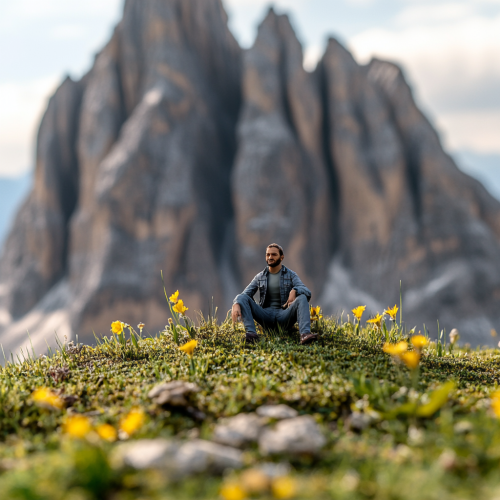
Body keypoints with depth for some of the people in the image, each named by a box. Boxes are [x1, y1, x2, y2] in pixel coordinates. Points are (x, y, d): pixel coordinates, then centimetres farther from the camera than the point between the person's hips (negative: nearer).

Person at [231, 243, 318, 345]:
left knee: (302, 298, -29)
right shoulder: (260, 277, 14)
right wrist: (236, 305, -21)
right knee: (242, 298, -20)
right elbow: (245, 294, 3)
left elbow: (307, 292, -7)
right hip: (266, 316, 2)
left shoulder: (291, 275, 8)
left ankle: (305, 334, -52)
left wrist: (294, 291, -31)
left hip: (284, 315, -2)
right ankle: (251, 333, -41)